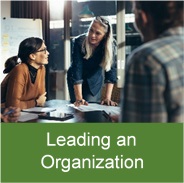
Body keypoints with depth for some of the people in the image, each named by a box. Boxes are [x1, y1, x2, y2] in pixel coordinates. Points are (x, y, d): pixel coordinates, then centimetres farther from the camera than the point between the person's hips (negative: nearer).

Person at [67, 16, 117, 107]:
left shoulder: (111, 45, -25)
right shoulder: (79, 42, -29)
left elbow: (111, 70, -24)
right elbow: (76, 69, -32)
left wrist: (107, 98, -32)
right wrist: (79, 99, -37)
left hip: (95, 80, 1)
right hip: (75, 80, -1)